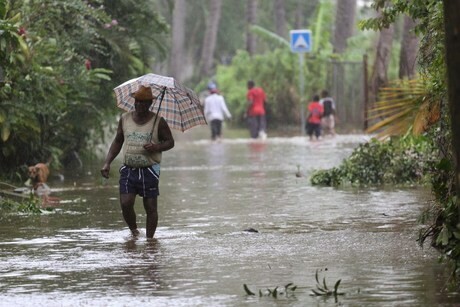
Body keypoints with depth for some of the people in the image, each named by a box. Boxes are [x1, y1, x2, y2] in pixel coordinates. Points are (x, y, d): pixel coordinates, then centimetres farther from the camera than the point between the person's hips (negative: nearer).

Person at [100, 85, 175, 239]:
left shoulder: (158, 121, -2)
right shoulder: (125, 119, 8)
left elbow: (170, 141, 3)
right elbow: (117, 142, 16)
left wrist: (157, 147, -18)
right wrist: (107, 163, 7)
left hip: (149, 171, -2)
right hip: (128, 170, 2)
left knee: (150, 207, 0)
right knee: (125, 204, -9)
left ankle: (149, 238, 10)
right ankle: (134, 231, 14)